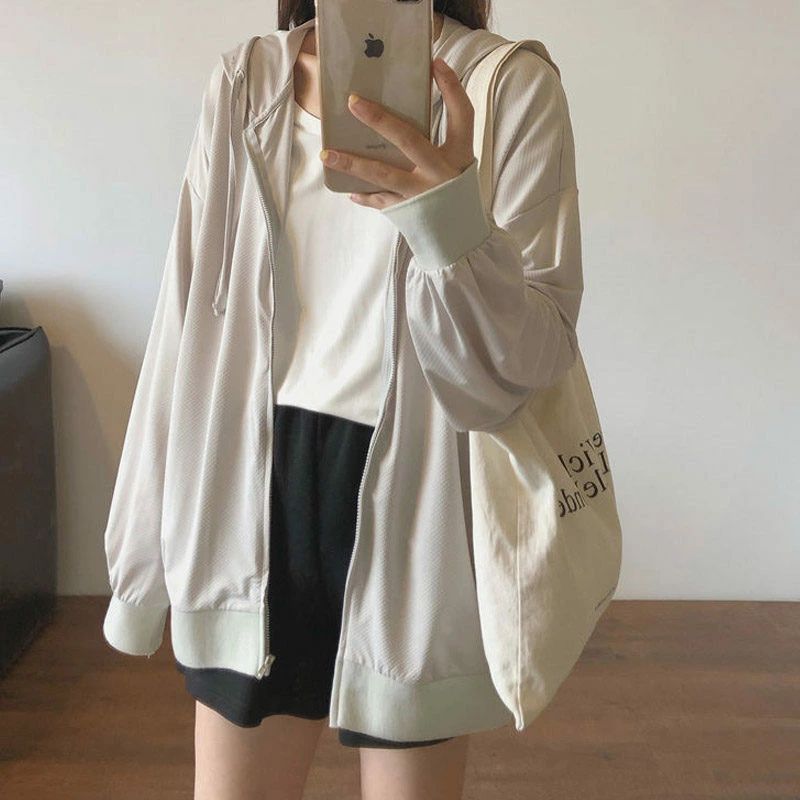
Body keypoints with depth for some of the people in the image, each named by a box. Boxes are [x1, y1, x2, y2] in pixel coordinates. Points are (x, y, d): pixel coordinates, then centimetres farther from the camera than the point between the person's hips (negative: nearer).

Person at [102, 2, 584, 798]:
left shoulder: (511, 86, -7)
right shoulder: (244, 83, 4)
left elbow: (530, 363, -13)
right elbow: (190, 319, 5)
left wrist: (451, 220, -33)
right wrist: (145, 547, 7)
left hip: (415, 499, -2)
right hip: (258, 490, 3)